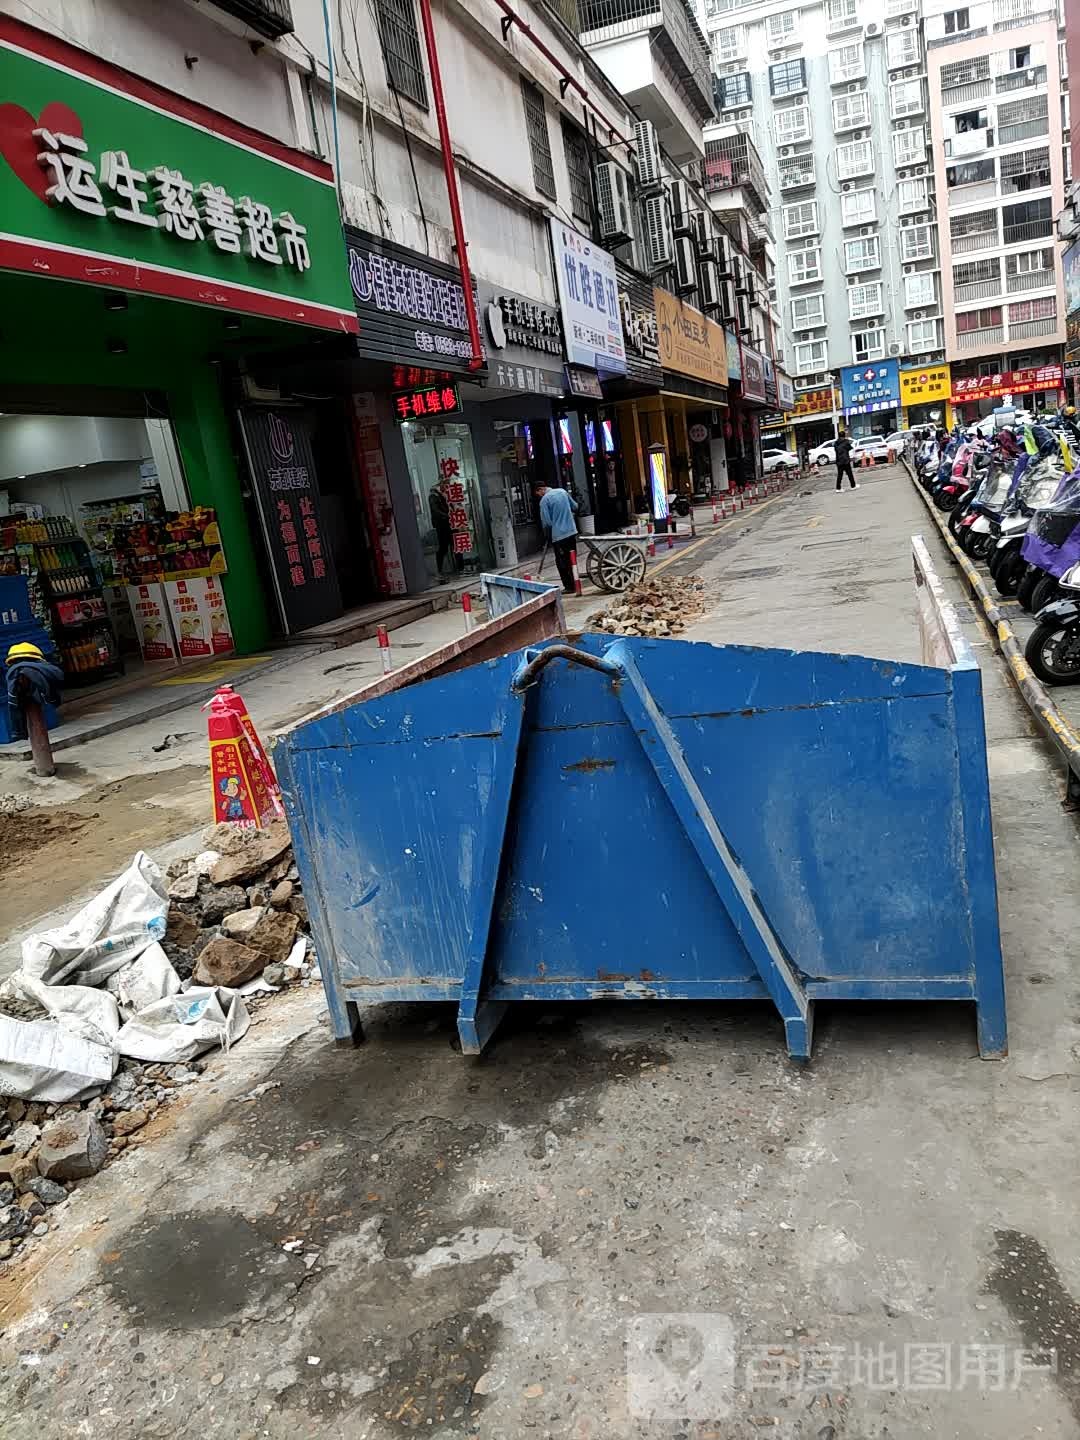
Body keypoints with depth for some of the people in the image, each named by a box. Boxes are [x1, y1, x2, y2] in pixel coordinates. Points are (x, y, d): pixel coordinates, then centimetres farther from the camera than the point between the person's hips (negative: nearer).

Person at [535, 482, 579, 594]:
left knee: (562, 562, 3)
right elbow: (575, 506, 15)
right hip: (572, 531, 6)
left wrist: (547, 534, 7)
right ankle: (574, 584, 20)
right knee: (572, 560, 15)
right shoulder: (562, 491, 5)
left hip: (558, 535, -6)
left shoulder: (544, 500, -12)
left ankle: (569, 587, 3)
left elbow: (546, 521, -12)